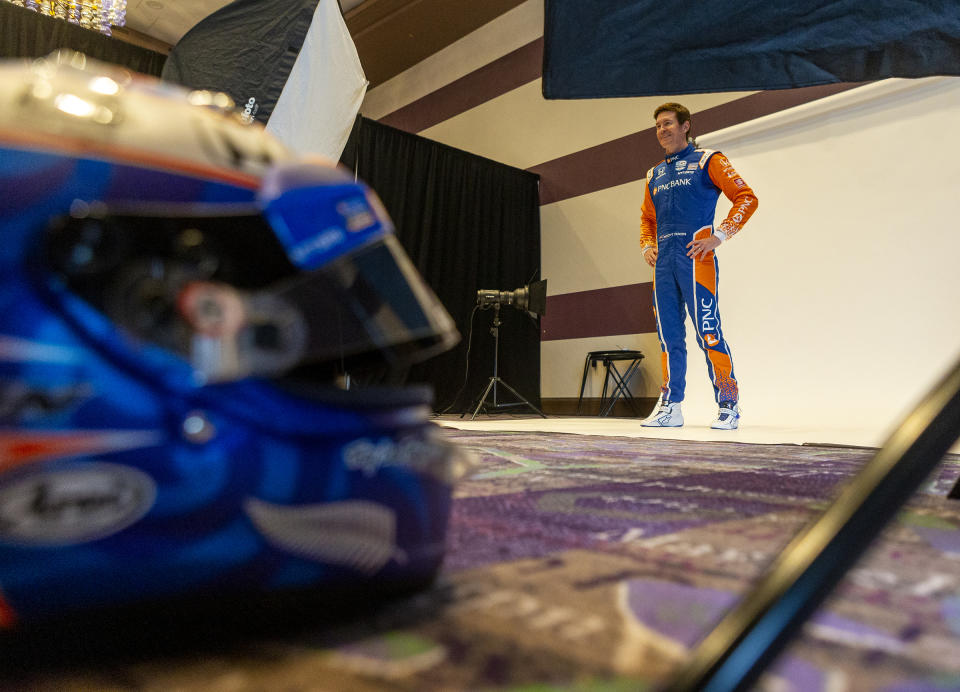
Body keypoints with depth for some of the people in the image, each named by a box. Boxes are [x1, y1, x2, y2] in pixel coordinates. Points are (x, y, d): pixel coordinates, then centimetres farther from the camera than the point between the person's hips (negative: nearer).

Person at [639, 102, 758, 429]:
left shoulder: (707, 160, 5)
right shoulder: (655, 174, 23)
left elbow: (746, 198, -1)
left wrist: (719, 236, -11)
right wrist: (647, 245, 13)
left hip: (695, 257, -6)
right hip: (663, 262, 6)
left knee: (708, 331, -10)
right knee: (669, 335, 6)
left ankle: (729, 406, 0)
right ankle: (671, 407, 12)